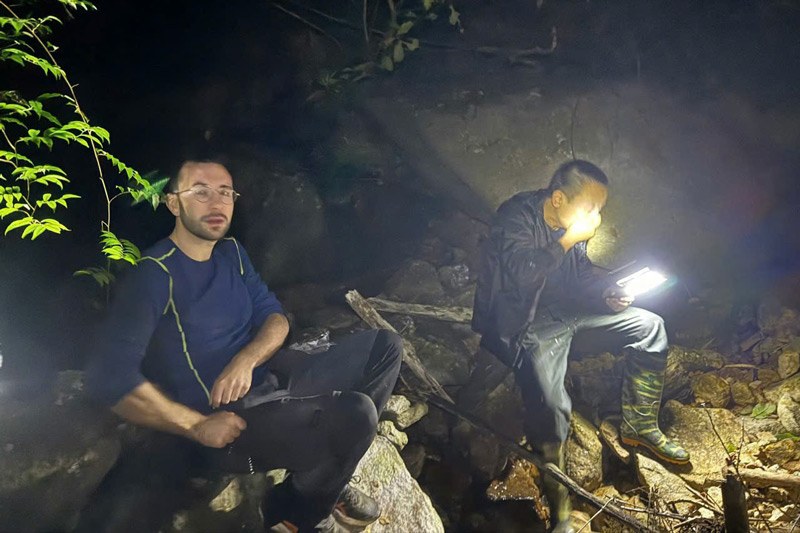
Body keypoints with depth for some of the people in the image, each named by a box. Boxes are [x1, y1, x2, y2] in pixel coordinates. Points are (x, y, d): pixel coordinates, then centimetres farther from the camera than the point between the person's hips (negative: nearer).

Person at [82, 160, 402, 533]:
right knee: (355, 413, -30)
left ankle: (326, 472, 5)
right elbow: (110, 376, -21)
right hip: (227, 423, -8)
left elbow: (275, 317, 11)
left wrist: (247, 359, -12)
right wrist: (199, 426, -21)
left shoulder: (231, 253, 11)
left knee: (385, 345, 2)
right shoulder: (155, 275, -13)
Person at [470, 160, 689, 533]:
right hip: (525, 325, -8)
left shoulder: (571, 223, 5)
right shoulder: (515, 218, -19)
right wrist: (570, 238, -28)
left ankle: (639, 427, 18)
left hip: (565, 313, 8)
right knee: (551, 406, -31)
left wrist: (607, 296, -1)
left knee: (650, 326, 8)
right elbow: (523, 272, -35)